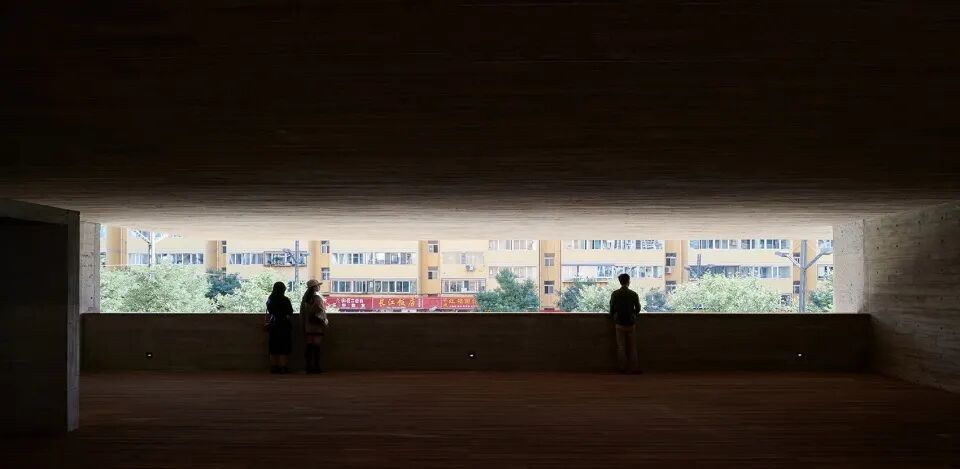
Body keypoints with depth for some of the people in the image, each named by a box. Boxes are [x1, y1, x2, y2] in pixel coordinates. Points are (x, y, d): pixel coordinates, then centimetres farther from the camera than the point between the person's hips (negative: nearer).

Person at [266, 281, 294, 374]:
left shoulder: (270, 300, 4)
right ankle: (282, 367, -4)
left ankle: (273, 366, 12)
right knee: (284, 347, -1)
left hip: (273, 325, 5)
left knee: (274, 347, 10)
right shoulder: (285, 300, -11)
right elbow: (290, 312, -4)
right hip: (284, 325, -5)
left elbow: (269, 312, 12)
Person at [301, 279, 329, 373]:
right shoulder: (317, 298, -14)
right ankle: (316, 366, 0)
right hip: (316, 326, -6)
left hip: (307, 325, 6)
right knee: (316, 346, -2)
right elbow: (320, 312, -14)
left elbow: (302, 312, 13)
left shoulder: (305, 298, 8)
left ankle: (309, 366, 10)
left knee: (309, 346, 8)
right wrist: (325, 321, -1)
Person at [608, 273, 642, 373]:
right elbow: (638, 309, 1)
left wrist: (613, 317, 15)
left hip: (619, 323, 0)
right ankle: (634, 368, 7)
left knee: (621, 346, 7)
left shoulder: (615, 294, -6)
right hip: (631, 323, 0)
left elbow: (612, 308, -2)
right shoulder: (633, 294, -7)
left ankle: (623, 368, 7)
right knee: (632, 347, 7)